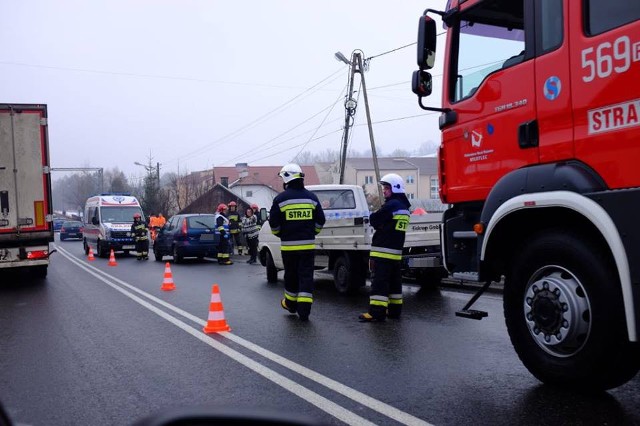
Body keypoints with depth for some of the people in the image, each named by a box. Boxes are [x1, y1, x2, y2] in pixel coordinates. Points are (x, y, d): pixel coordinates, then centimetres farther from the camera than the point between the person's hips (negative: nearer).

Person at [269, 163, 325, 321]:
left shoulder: (280, 198, -5)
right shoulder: (311, 197, 4)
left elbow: (274, 223, -2)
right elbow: (320, 221, 8)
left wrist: (280, 235, 17)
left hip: (288, 245, -1)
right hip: (308, 244, 1)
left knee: (291, 274, 15)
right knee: (306, 276, 3)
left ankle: (291, 303, 31)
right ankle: (304, 310, -2)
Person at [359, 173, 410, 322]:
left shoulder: (391, 205, -15)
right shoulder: (404, 207, 16)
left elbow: (373, 220, -13)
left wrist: (374, 215, 6)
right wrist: (381, 224, 10)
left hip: (384, 251, -10)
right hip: (396, 252, 10)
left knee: (380, 282, -10)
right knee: (394, 281, 14)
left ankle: (377, 311, -11)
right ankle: (394, 310, 21)